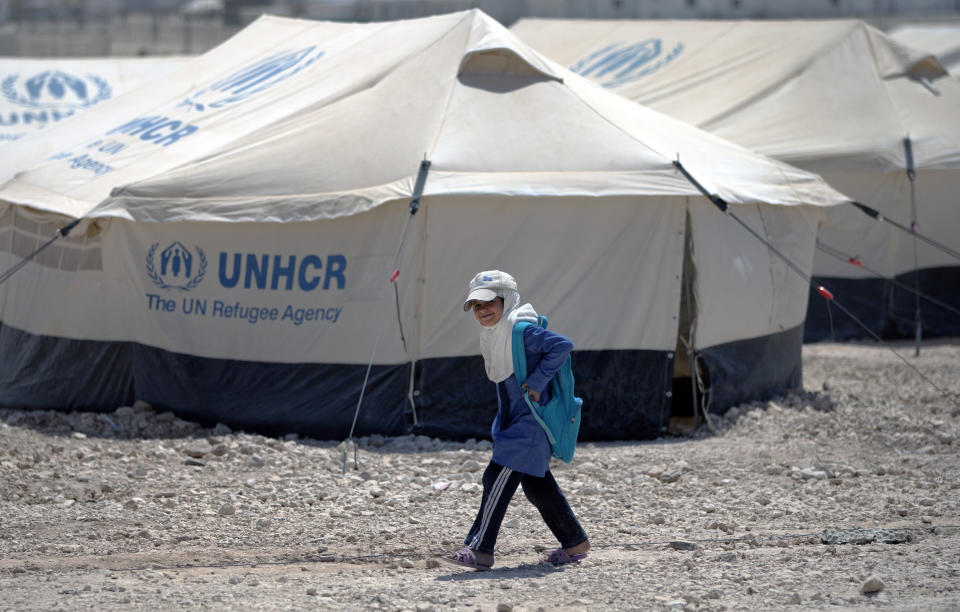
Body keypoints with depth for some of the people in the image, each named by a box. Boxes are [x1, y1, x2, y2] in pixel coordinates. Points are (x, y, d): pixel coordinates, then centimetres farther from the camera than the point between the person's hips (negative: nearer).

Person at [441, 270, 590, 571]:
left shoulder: (520, 330, -18)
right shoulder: (490, 334, 10)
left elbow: (562, 345, -26)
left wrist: (536, 382, -23)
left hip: (531, 420, -10)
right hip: (512, 420, 10)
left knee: (498, 478, -13)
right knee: (537, 486, 15)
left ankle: (480, 549, -13)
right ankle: (576, 543, 26)